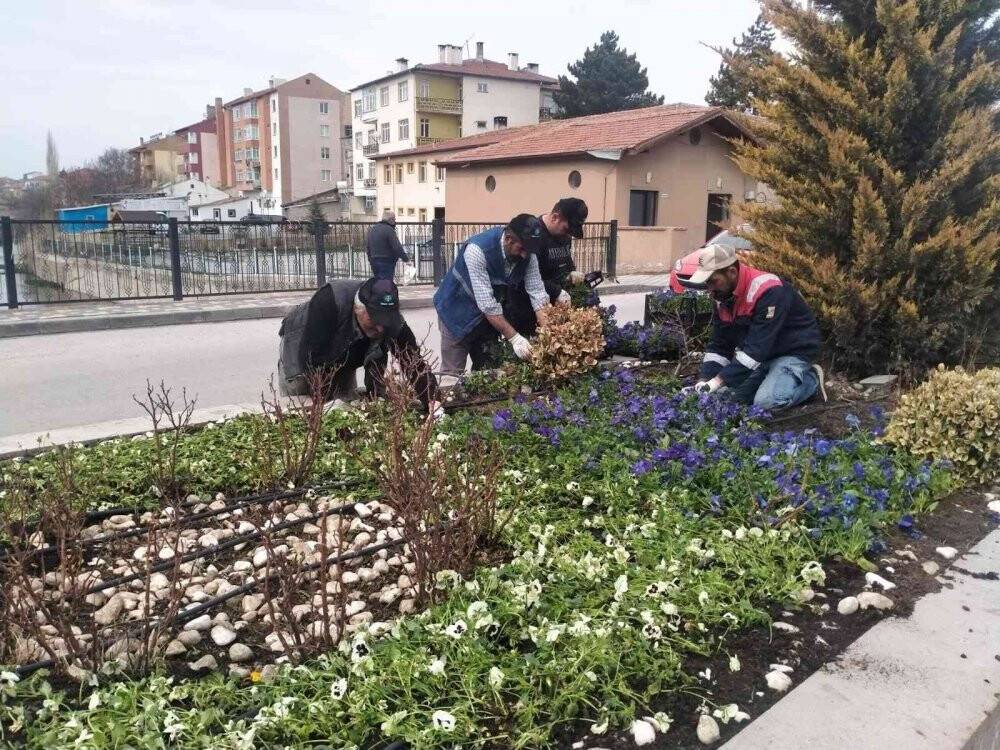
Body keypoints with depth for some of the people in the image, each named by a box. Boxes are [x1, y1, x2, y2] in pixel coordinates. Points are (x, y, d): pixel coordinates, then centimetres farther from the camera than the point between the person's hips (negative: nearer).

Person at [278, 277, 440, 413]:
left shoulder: (391, 320, -32)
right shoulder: (329, 300, -43)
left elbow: (413, 360, -35)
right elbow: (312, 355, -42)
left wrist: (432, 402, -50)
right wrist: (325, 401, -41)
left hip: (344, 360, 3)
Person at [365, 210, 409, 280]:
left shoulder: (372, 229, 12)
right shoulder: (389, 230, -15)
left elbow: (367, 246, 19)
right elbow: (397, 247, -17)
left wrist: (371, 259, 26)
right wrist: (406, 259, -8)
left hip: (374, 261, 8)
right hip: (386, 262, -8)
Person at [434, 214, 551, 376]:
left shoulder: (527, 253, -14)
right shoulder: (477, 249, -32)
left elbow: (537, 292, -13)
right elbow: (486, 302, -34)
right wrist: (514, 338, -36)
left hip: (490, 315, 6)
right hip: (458, 312, -5)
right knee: (453, 374, -3)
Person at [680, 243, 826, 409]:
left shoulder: (768, 291, -31)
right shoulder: (723, 296, -5)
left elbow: (758, 347, -34)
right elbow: (719, 345, -1)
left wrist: (719, 380, -36)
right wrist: (705, 379, -17)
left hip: (795, 350, -8)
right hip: (765, 353, 8)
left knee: (766, 401, -24)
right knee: (734, 394, -2)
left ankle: (811, 380, 2)